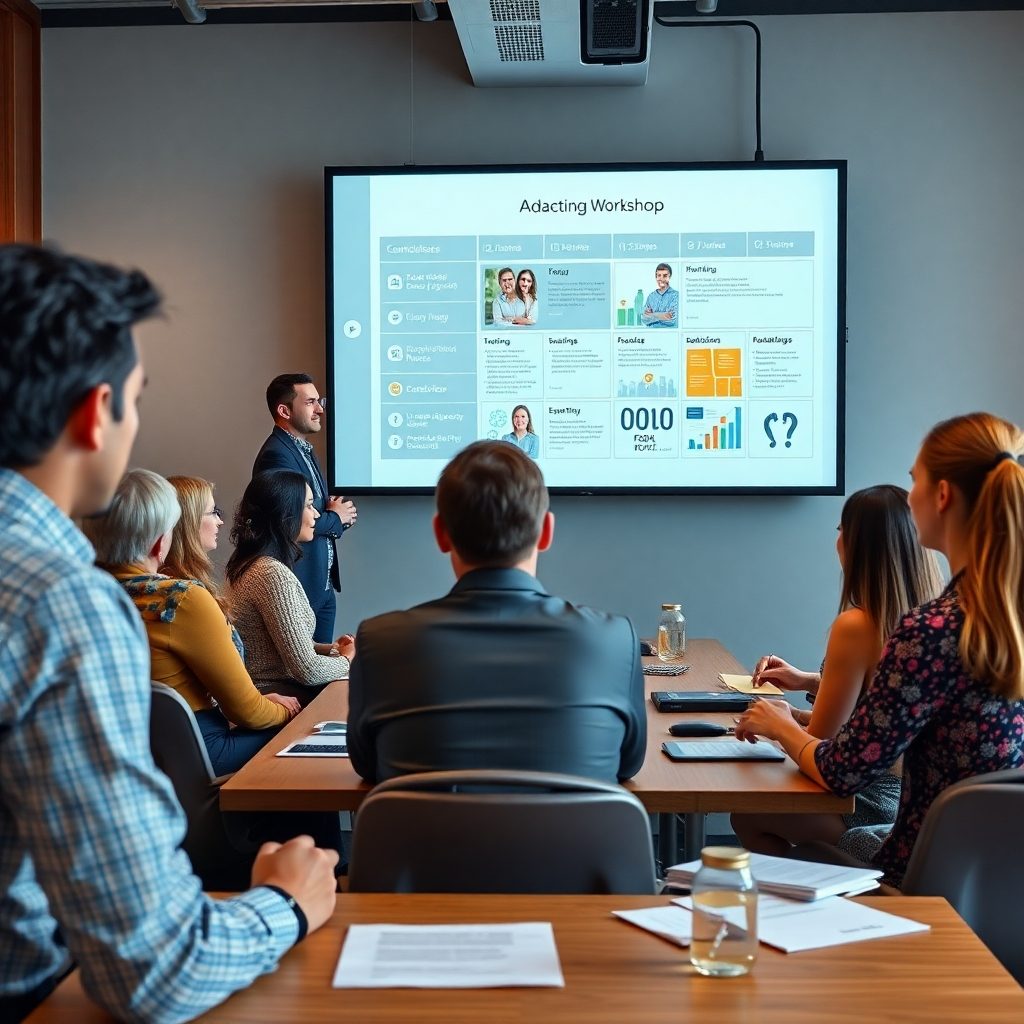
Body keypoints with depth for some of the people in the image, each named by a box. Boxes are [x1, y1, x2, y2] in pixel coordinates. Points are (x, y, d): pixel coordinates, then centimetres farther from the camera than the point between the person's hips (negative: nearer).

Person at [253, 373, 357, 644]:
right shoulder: (276, 454, -17)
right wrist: (336, 518, -8)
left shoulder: (304, 449, 14)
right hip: (297, 587, -9)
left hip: (323, 585, 9)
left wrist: (338, 512, -2)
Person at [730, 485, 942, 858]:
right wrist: (809, 681, 16)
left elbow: (819, 745, -17)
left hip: (876, 811, -8)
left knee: (746, 816, 15)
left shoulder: (856, 627, -24)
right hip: (918, 797, 8)